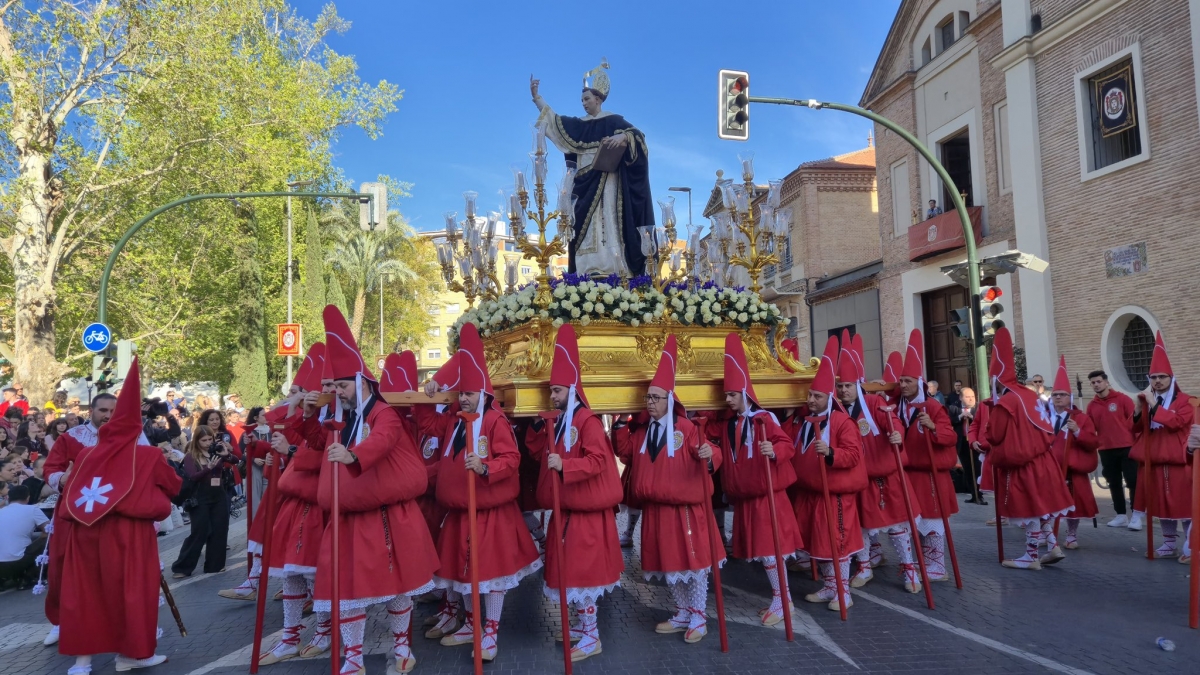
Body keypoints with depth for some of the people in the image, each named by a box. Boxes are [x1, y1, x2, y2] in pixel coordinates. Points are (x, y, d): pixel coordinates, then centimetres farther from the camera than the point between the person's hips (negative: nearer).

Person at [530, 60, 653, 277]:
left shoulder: (613, 120, 3)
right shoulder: (580, 124, 19)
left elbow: (637, 134, -8)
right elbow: (554, 120, 22)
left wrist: (622, 137, -28)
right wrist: (536, 97, 20)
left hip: (606, 183, -6)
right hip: (586, 184, 6)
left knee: (606, 223, -15)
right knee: (585, 226, -3)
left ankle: (610, 268, -19)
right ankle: (589, 270, -5)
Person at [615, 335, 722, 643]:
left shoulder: (686, 428, -11)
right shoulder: (642, 430, 8)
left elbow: (705, 458, -17)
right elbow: (627, 456, 9)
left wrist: (709, 456, -40)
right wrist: (621, 428, 3)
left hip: (685, 507, -6)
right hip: (655, 509, 6)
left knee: (692, 561, 4)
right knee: (667, 562, 15)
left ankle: (699, 617, 20)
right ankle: (683, 613, 31)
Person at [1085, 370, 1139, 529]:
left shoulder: (1122, 399, -4)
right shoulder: (1091, 405, 7)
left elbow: (1134, 420, -4)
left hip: (1126, 447, -4)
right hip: (1106, 450, 4)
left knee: (1133, 481, -1)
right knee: (1114, 483, 9)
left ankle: (1136, 515, 6)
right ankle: (1121, 515, 17)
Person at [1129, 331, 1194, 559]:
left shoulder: (1183, 401, -3)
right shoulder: (1147, 400, 12)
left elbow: (1175, 422, -21)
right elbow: (1136, 429, 8)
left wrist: (1154, 405, -21)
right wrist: (1138, 410, -8)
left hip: (1177, 461, -5)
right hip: (1152, 461, 5)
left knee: (1183, 503, 0)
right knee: (1161, 503, 10)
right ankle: (1170, 544, 20)